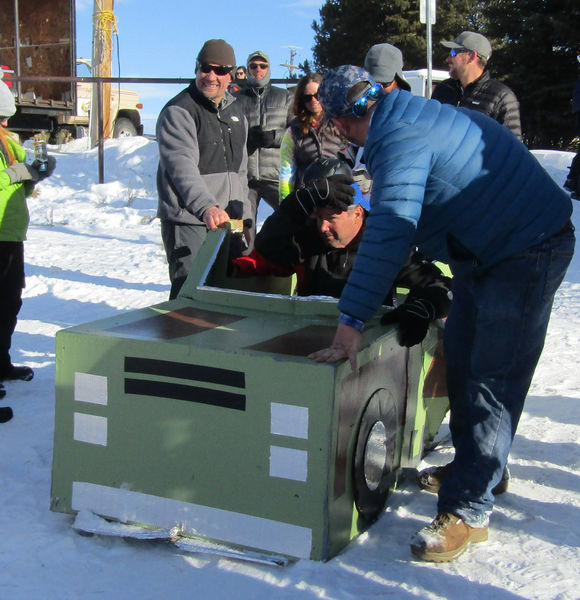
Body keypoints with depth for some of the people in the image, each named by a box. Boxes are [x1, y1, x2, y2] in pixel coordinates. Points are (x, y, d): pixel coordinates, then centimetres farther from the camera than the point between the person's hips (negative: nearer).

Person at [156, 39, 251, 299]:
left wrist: (243, 216, 16)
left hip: (225, 220, 7)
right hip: (187, 222, -7)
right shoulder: (178, 111, -10)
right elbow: (182, 167, -25)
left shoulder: (236, 111, 14)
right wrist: (206, 207, -40)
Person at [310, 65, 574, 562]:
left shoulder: (401, 139, -24)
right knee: (462, 354, 16)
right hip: (483, 249, 11)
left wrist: (352, 320, -34)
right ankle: (480, 467, 31)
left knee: (493, 377, -10)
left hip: (529, 250, -11)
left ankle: (467, 511, -5)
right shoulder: (412, 117, 9)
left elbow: (389, 233, -33)